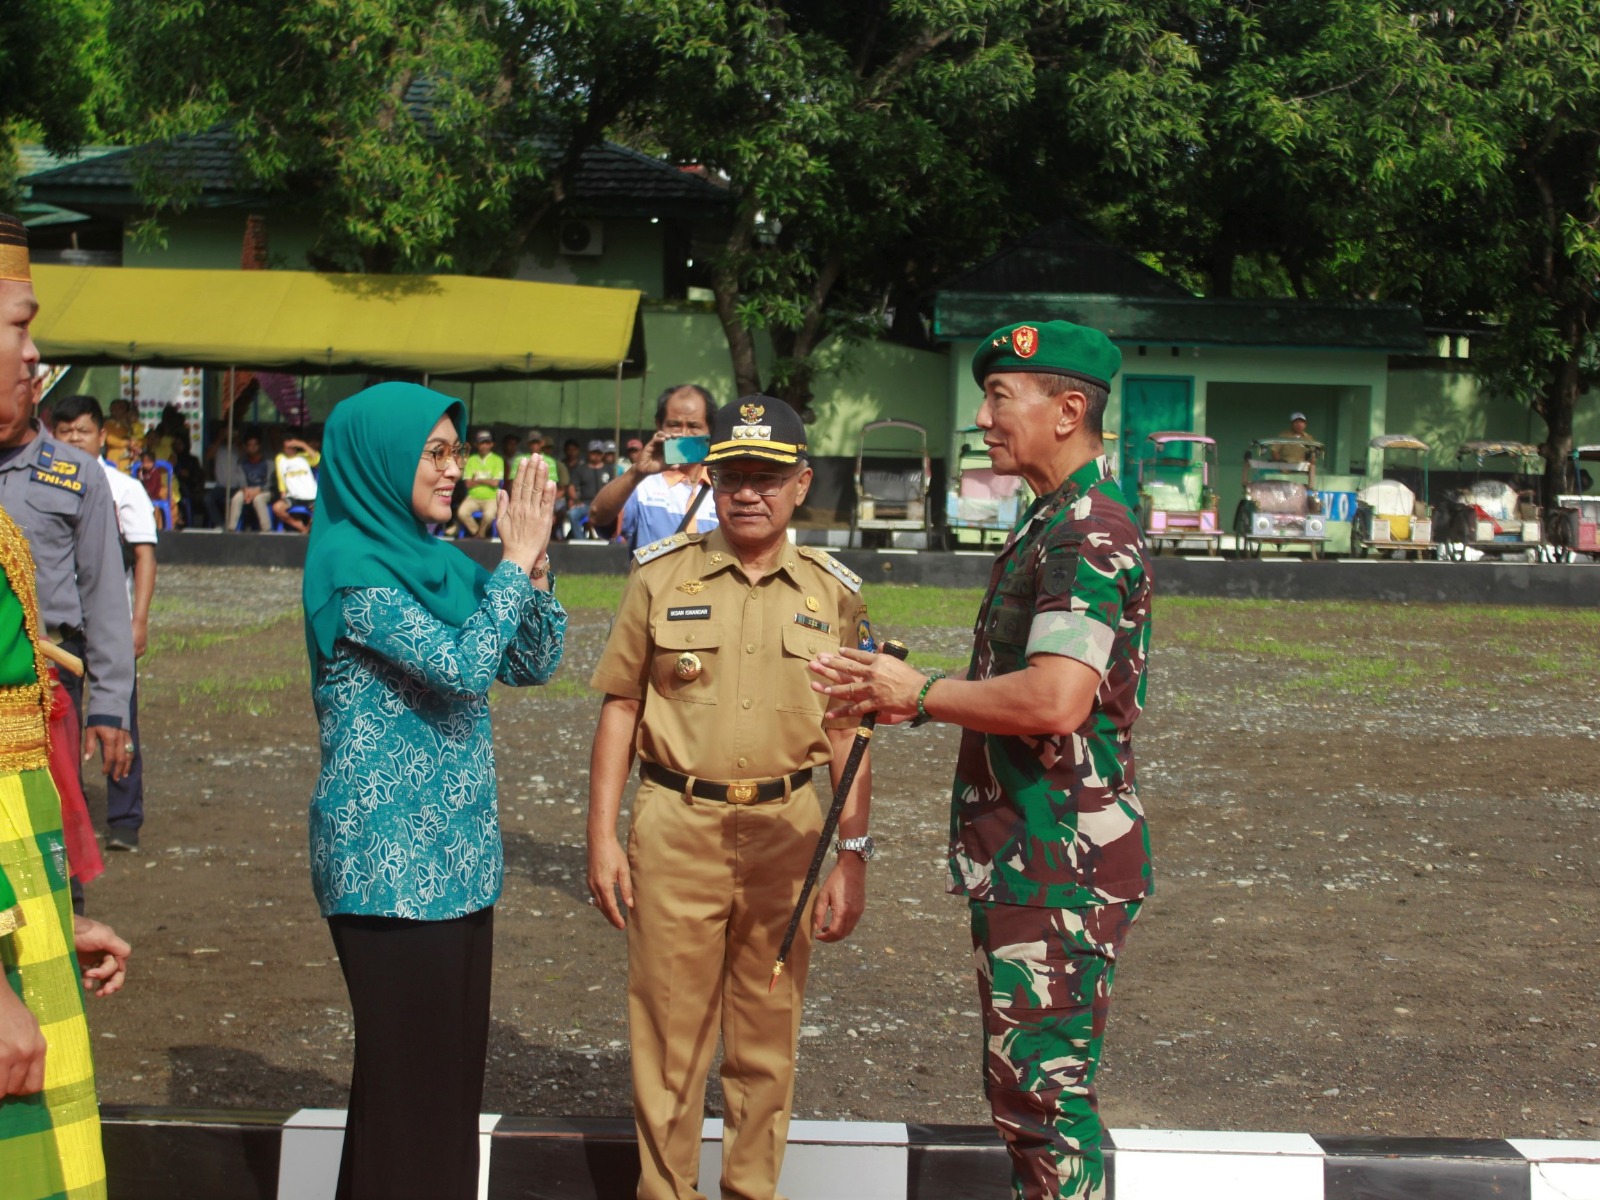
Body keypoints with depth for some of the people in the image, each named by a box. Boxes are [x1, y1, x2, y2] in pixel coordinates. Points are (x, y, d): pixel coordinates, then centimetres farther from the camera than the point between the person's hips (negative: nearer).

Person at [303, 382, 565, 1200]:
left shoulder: (437, 561, 10)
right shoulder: (351, 564, -13)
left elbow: (531, 665, 11)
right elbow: (461, 667, -23)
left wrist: (533, 566, -3)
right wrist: (513, 561, -15)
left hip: (455, 851, 8)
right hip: (390, 858, -8)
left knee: (454, 1056, 13)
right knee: (406, 1063, 0)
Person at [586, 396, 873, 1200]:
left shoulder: (833, 595, 4)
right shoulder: (661, 576, 2)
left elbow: (847, 736, 6)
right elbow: (620, 707, 4)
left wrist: (852, 860, 2)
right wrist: (601, 835, -1)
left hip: (787, 833, 1)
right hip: (676, 830, -1)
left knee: (767, 1038, 11)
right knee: (668, 1034, 5)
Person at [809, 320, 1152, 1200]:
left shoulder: (1090, 535, -18)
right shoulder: (1053, 524, 16)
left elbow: (1054, 700, -30)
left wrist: (921, 693, -16)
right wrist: (901, 697, 10)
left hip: (1057, 865, -11)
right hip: (1024, 860, 11)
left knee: (1044, 1089, -4)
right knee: (1025, 1085, 18)